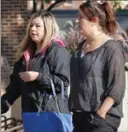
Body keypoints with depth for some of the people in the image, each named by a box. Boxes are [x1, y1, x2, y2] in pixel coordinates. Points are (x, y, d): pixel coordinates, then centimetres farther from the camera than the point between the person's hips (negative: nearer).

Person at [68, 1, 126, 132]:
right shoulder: (82, 46, 13)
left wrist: (101, 113, -19)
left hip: (102, 119, -8)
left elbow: (117, 88, -15)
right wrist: (74, 109, 16)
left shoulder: (111, 48, -11)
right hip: (80, 115, 8)